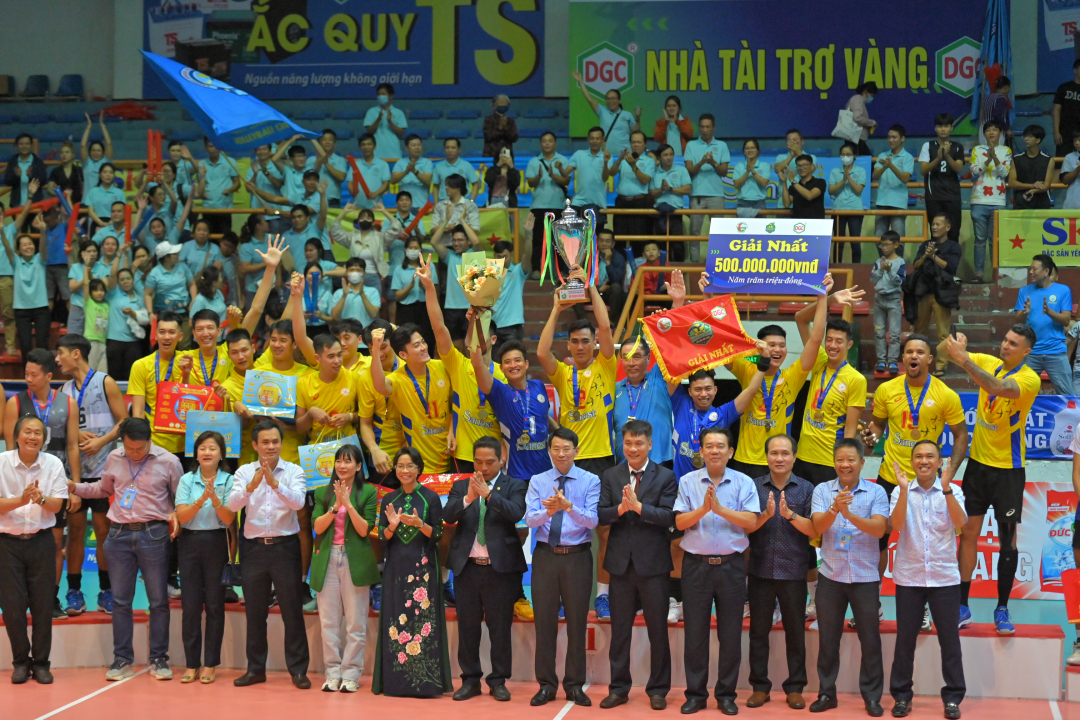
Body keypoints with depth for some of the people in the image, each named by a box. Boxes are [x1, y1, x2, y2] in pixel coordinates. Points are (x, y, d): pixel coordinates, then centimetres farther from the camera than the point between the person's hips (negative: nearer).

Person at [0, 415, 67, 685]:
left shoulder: (53, 464, -3)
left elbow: (57, 505, -5)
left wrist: (41, 499, -26)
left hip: (41, 541, 1)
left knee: (43, 604, 2)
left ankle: (40, 662, 13)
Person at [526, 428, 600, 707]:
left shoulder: (590, 481, -1)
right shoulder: (537, 481, 4)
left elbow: (592, 520, -14)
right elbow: (530, 519, -10)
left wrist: (569, 506, -32)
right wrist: (549, 510, -31)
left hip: (577, 557, -1)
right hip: (546, 556, 1)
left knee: (577, 621, 5)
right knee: (545, 621, 5)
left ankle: (575, 685, 15)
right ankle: (546, 685, 14)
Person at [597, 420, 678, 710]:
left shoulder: (665, 477, -2)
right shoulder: (610, 477, 6)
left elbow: (669, 517, -13)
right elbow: (600, 515, -2)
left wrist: (638, 506, -23)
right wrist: (620, 508, -21)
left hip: (652, 563, -2)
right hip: (620, 563, 2)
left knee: (658, 629, 5)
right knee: (619, 630, 9)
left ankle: (658, 690, 15)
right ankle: (619, 689, 18)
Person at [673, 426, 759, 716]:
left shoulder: (744, 483, 1)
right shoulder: (688, 482, 3)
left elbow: (751, 521, -11)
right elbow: (680, 522, -5)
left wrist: (721, 508, -20)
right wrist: (703, 509, -21)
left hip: (731, 564, 0)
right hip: (696, 564, 0)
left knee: (731, 634, 5)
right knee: (695, 633, 5)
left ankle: (726, 694, 15)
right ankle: (695, 694, 14)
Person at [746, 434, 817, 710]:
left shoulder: (806, 489, 1)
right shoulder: (754, 487, 3)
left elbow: (814, 530, -6)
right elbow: (746, 526, -3)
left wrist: (790, 514, -20)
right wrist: (766, 514, -20)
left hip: (794, 572, -1)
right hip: (760, 570, 1)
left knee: (796, 631, 5)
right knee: (758, 631, 5)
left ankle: (795, 688, 14)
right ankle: (759, 686, 14)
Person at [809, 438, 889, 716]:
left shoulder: (876, 492, -4)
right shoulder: (822, 491, 0)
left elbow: (879, 529, -16)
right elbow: (818, 527, -12)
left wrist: (849, 514, -29)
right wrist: (834, 509, -31)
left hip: (865, 576, -1)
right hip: (830, 575, 1)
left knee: (870, 639, 5)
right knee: (828, 638, 9)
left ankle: (872, 696, 15)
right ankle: (826, 693, 19)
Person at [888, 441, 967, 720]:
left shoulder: (952, 490, 0)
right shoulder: (901, 492, 1)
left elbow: (960, 523, -15)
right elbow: (896, 525, -14)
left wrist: (946, 488, -23)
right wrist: (905, 489, -22)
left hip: (945, 577, 0)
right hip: (909, 577, 0)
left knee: (950, 639, 4)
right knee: (905, 638, 6)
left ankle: (953, 697, 14)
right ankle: (901, 696, 16)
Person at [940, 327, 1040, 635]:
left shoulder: (1029, 379, -16)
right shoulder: (989, 363, 1)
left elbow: (999, 387, -36)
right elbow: (942, 353, 4)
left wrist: (963, 359, -39)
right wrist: (954, 344, -17)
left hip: (1009, 468, -4)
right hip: (978, 462, 4)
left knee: (1008, 538, 2)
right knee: (969, 532, 3)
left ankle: (1002, 610, 12)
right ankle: (962, 607, 8)